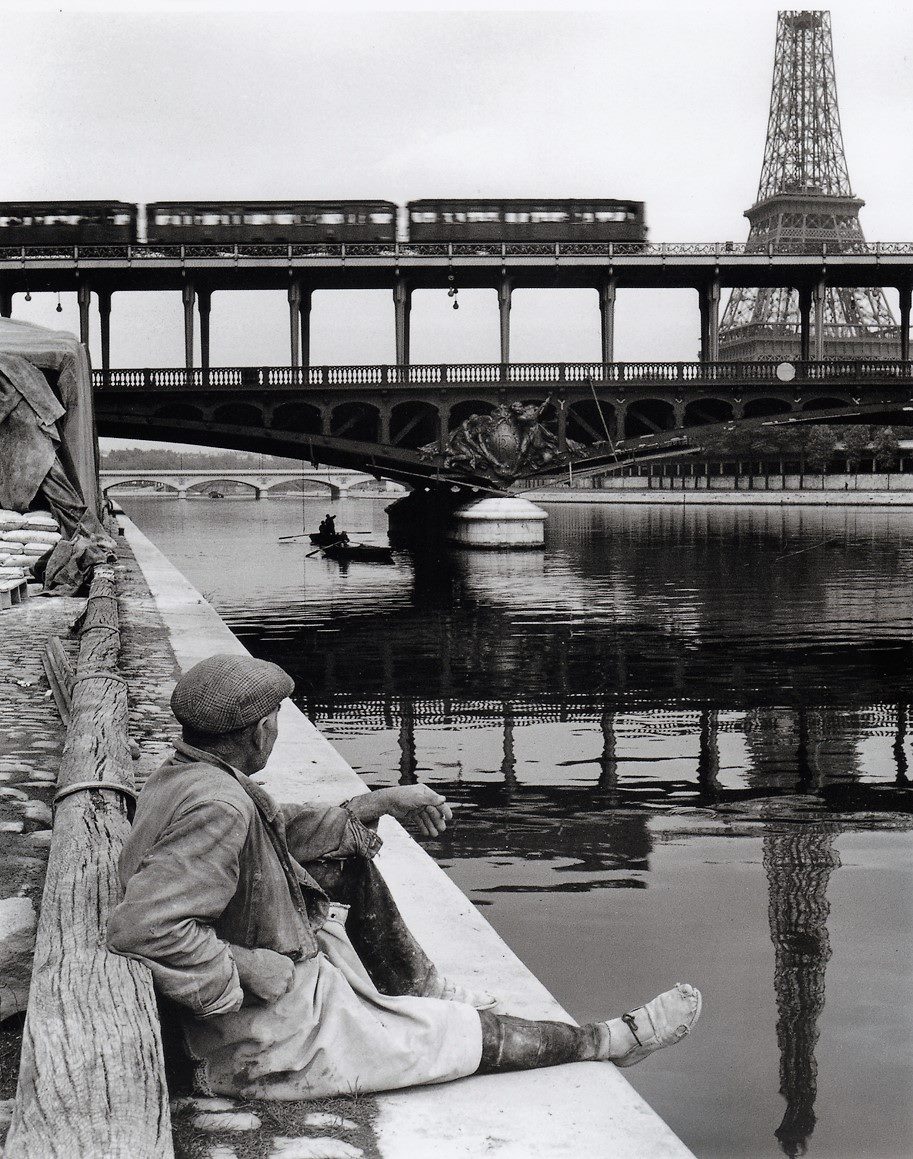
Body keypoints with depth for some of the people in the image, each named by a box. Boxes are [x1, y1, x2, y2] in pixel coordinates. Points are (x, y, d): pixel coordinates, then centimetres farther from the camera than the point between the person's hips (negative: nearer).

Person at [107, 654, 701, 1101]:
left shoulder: (183, 778, 1)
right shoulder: (218, 807, -29)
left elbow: (284, 829, 17)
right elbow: (143, 925, -39)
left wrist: (376, 805, 14)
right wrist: (243, 978, -29)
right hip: (281, 1045, -10)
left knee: (350, 856, 18)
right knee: (477, 1033, 3)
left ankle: (425, 992, 31)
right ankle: (610, 1039, 25)